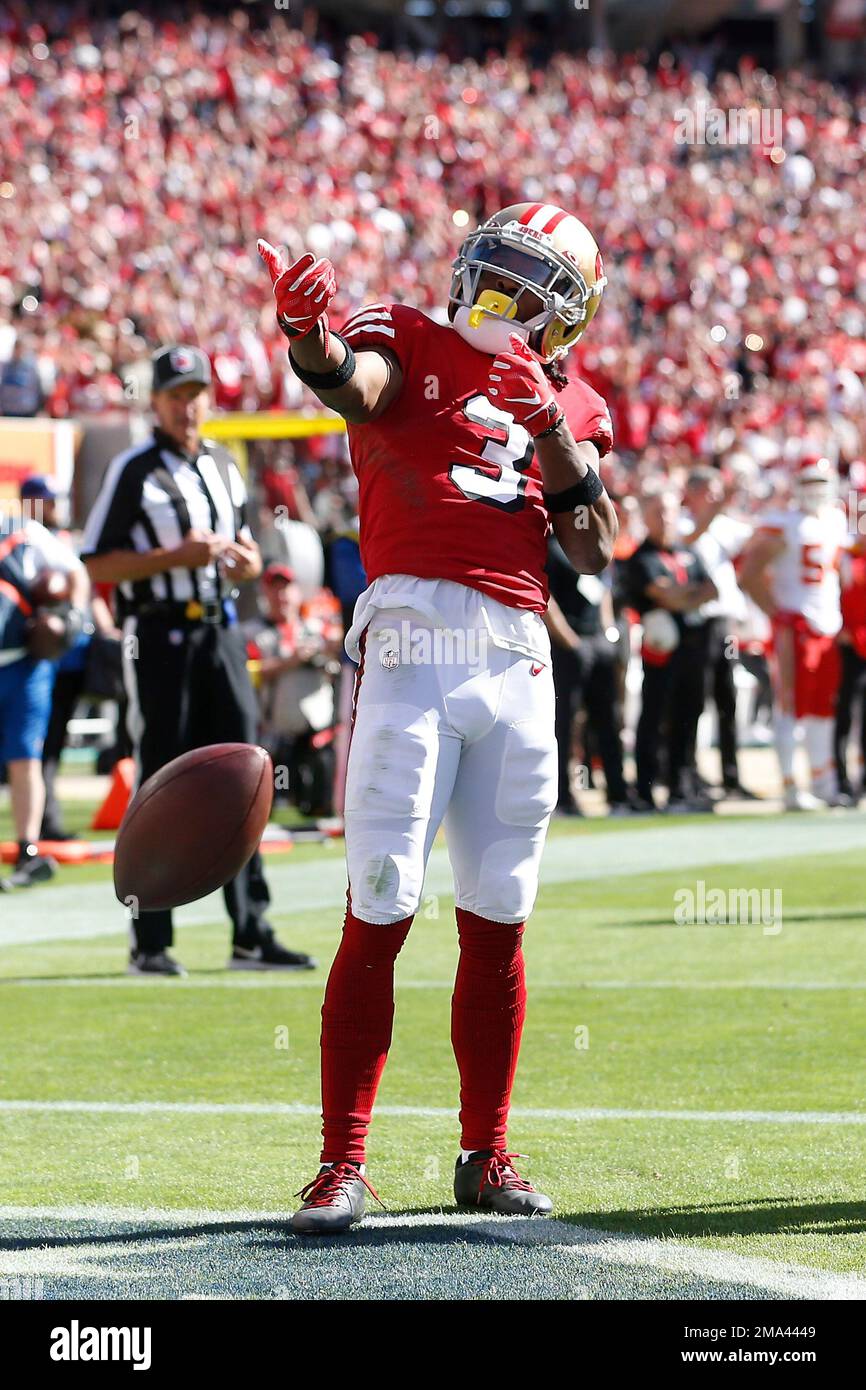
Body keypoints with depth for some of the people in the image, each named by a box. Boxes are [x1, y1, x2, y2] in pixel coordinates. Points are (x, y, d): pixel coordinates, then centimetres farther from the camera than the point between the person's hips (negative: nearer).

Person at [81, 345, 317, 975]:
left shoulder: (223, 466, 15)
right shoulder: (133, 470, -5)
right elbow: (97, 563, -9)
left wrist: (244, 558, 2)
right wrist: (176, 557, -18)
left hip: (221, 634, 6)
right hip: (160, 638, -6)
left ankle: (251, 935, 7)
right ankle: (150, 943, 1)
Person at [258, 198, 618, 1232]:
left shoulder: (570, 406, 19)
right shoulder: (411, 344, 8)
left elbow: (595, 553, 7)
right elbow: (355, 384, -18)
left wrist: (549, 422, -1)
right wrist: (308, 334, -41)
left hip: (518, 666, 4)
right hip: (412, 647, -4)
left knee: (498, 922, 7)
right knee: (380, 913, -9)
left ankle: (485, 1155, 18)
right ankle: (342, 1161, -6)